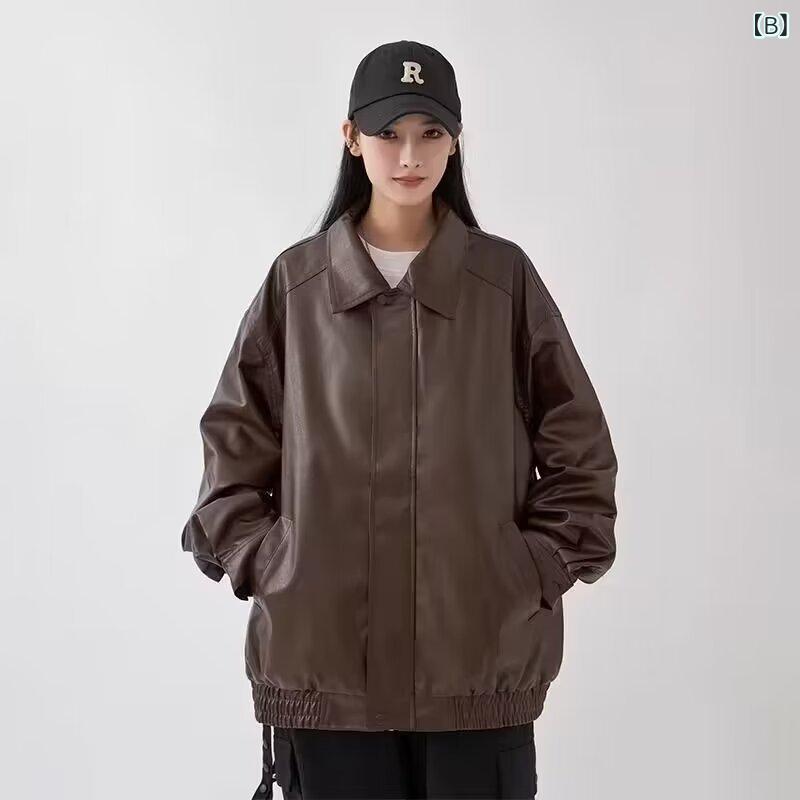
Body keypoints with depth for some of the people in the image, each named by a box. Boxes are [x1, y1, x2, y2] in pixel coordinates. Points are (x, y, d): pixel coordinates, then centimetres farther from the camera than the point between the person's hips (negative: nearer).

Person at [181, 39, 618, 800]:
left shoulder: (505, 278, 2)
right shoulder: (297, 281, 3)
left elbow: (577, 449, 5)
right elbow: (234, 447, 8)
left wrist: (535, 571, -3)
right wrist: (267, 567, -2)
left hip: (480, 650, 0)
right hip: (323, 653, 1)